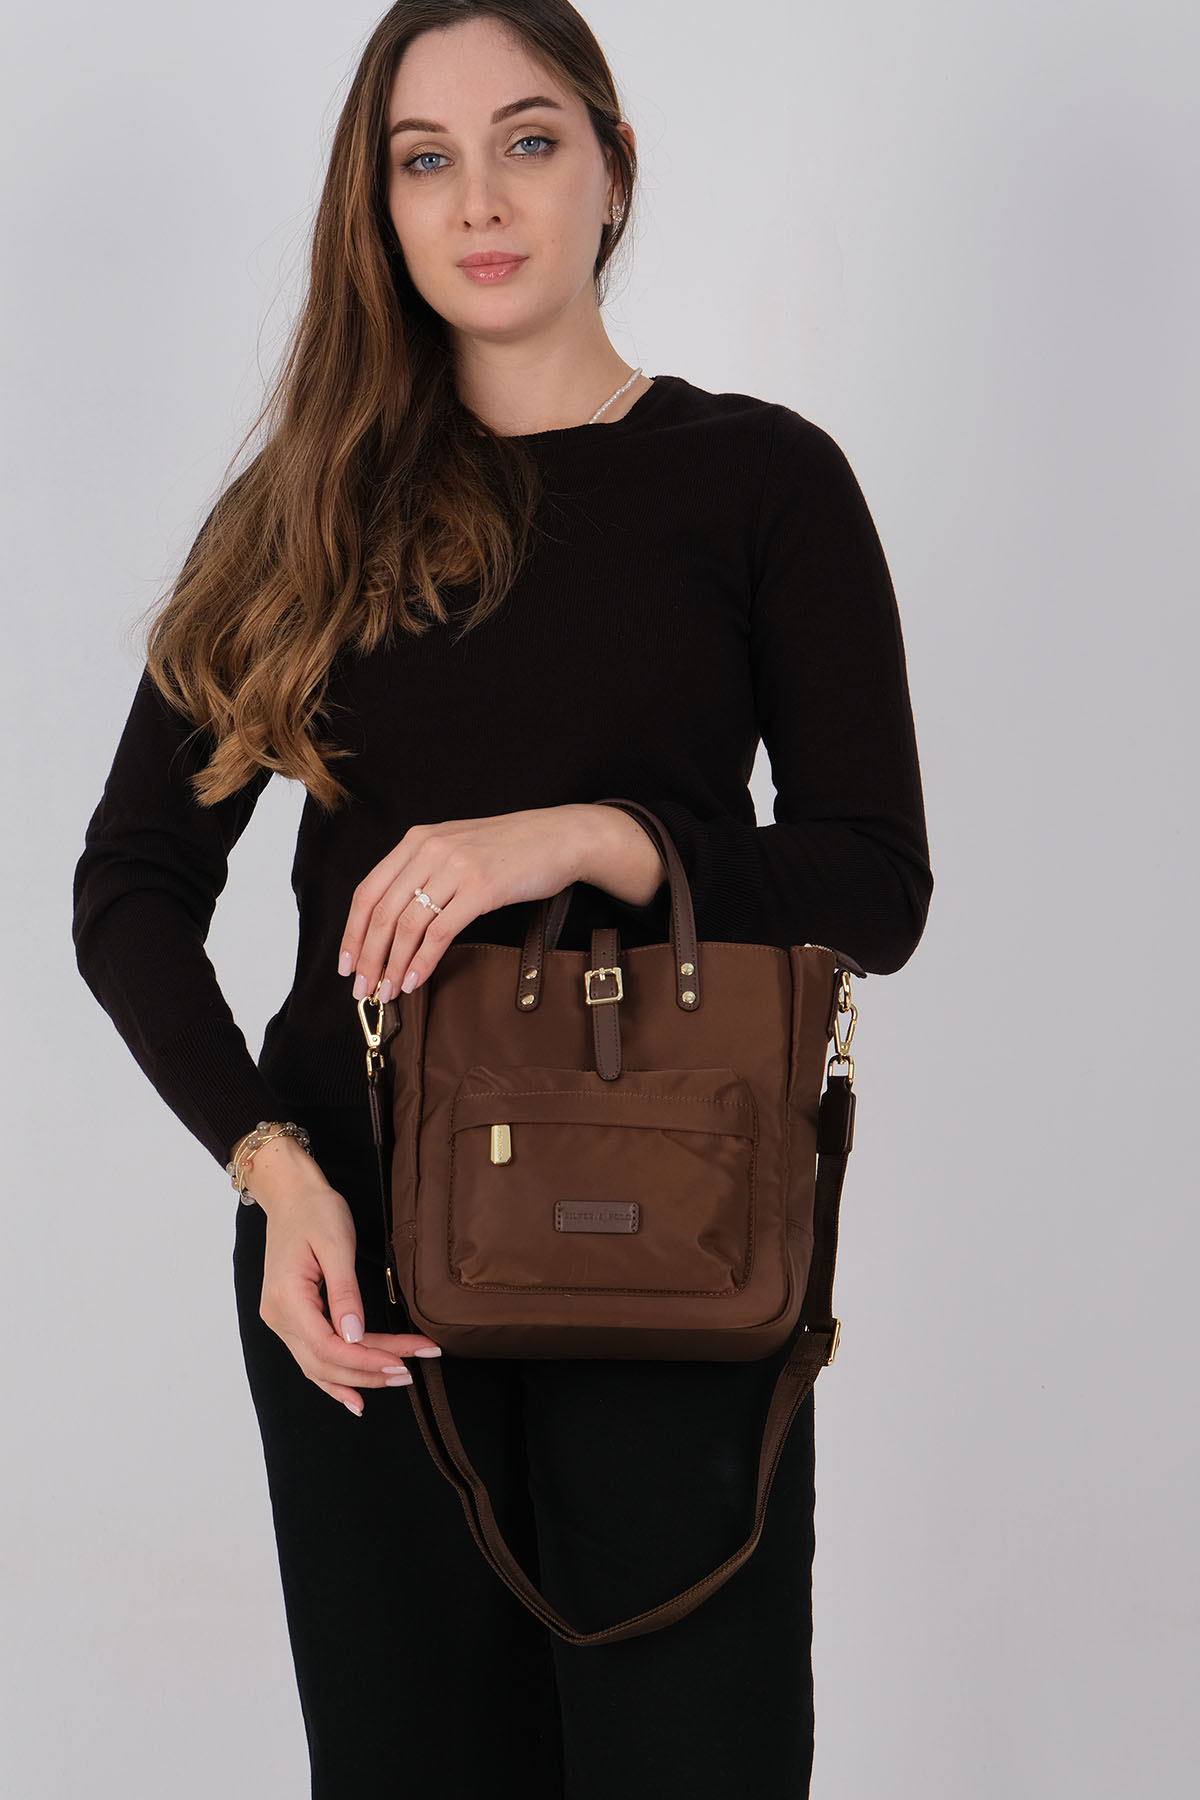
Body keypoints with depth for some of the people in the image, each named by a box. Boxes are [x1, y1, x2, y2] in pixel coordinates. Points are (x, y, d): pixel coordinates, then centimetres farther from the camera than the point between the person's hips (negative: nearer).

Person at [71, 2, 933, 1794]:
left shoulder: (761, 477, 2)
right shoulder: (313, 508, 8)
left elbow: (876, 886, -2)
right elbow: (133, 887, 5)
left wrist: (586, 838, -19)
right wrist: (268, 1162, -11)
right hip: (361, 1252, 2)